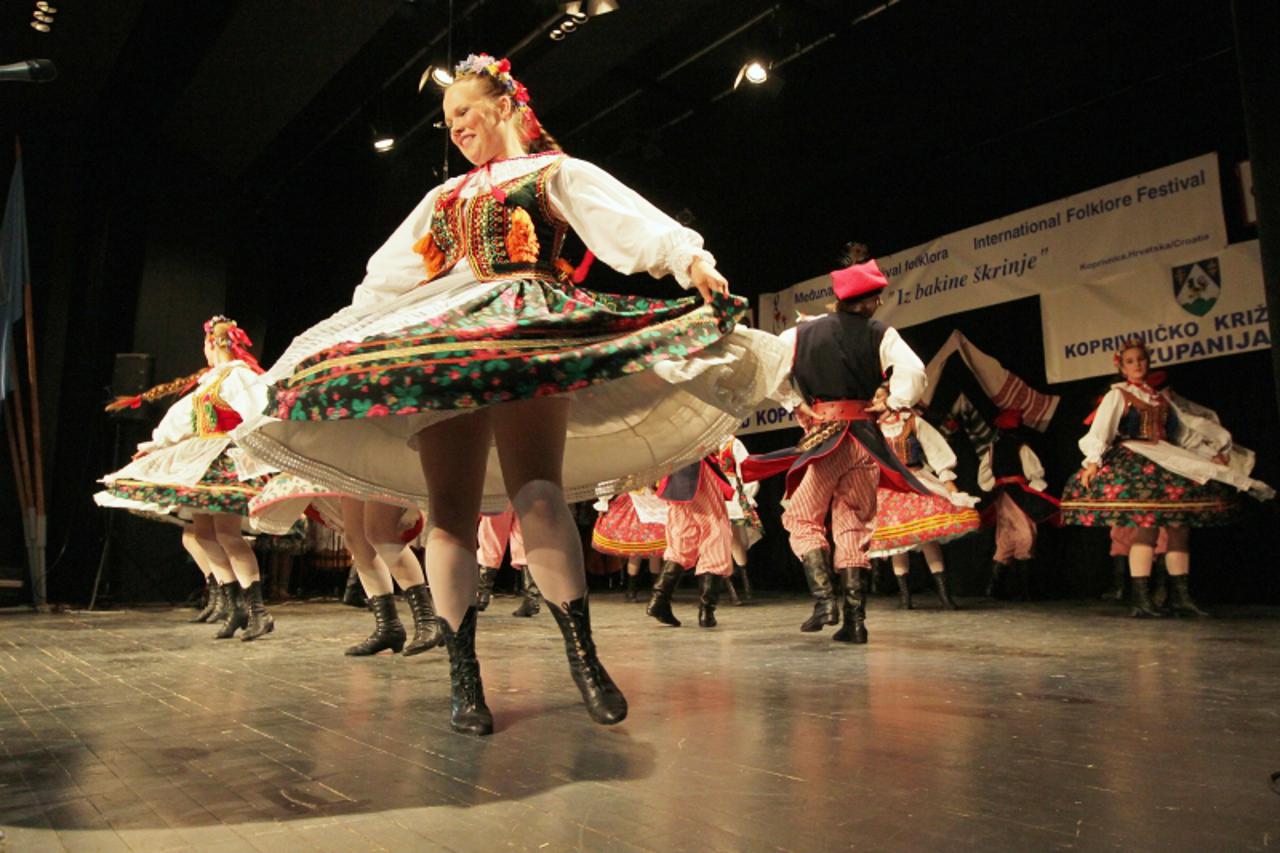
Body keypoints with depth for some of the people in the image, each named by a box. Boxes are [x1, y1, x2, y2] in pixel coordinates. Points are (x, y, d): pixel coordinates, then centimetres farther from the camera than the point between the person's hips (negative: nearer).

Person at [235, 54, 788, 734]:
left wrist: (691, 258, -21)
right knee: (450, 510, -6)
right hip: (442, 341, 5)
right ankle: (462, 677, -3)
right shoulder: (446, 196, 31)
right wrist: (338, 334, 33)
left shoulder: (556, 171, 15)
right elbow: (387, 274, 35)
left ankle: (583, 658, -16)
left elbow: (628, 218, -3)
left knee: (537, 495, -22)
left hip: (528, 330, -5)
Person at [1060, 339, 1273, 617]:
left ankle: (1181, 596, 3)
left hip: (1166, 459, 6)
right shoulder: (1118, 395, 6)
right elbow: (1100, 429, -8)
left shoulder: (1163, 397, 22)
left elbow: (1188, 428, 25)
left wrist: (1213, 451, 15)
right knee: (1147, 525, -19)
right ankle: (1141, 598, -18)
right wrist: (1093, 460, -22)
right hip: (1134, 459, -6)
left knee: (1180, 527, -3)